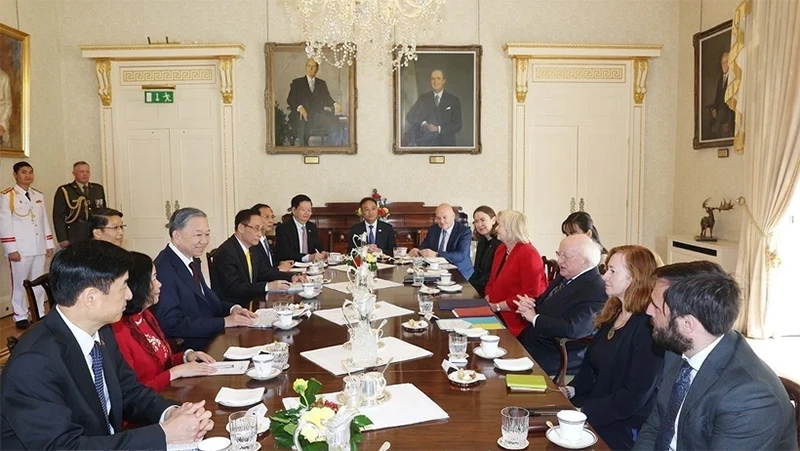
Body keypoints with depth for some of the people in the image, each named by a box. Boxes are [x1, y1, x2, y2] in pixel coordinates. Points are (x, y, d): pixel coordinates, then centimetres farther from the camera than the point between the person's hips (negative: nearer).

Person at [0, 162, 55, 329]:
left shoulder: (38, 196, 13)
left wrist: (49, 244, 11)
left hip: (39, 248, 5)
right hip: (20, 249, -5)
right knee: (19, 283, 3)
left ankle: (39, 314, 21)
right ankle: (20, 317, 13)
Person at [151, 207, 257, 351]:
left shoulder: (193, 261, 10)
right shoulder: (163, 270, -18)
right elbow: (173, 324, -21)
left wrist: (232, 309, -3)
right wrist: (224, 322, -20)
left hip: (212, 338, 8)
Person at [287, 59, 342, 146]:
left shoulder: (322, 83, 23)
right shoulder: (297, 82, 14)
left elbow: (326, 98, 14)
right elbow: (290, 99, 5)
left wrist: (335, 104, -10)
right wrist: (299, 107, -16)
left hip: (317, 113, 2)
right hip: (302, 113, -2)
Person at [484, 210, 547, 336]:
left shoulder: (529, 254, -14)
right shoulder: (501, 249, 12)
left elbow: (530, 296, -19)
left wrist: (497, 307, -16)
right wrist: (487, 302, -1)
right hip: (498, 316, 7)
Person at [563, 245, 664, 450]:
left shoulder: (649, 326, -18)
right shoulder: (613, 315, 8)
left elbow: (635, 397, -21)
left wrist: (584, 412, -21)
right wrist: (570, 390, -2)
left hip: (621, 429, -7)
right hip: (591, 410, 7)